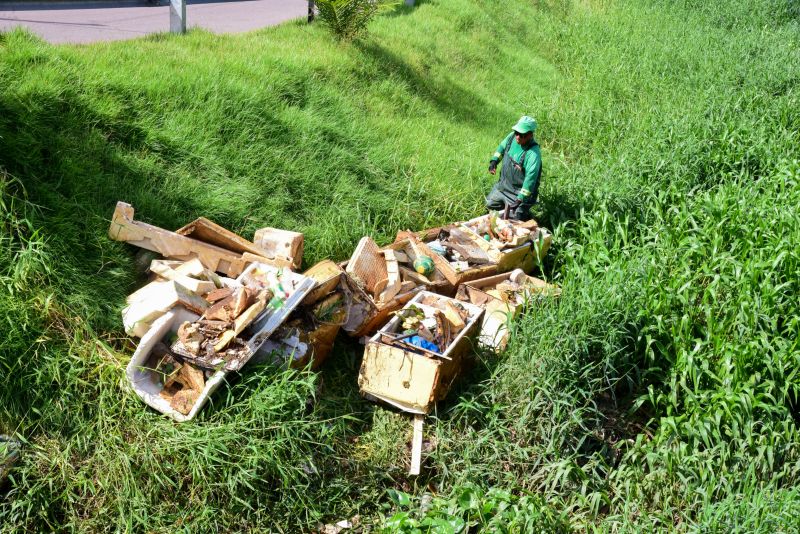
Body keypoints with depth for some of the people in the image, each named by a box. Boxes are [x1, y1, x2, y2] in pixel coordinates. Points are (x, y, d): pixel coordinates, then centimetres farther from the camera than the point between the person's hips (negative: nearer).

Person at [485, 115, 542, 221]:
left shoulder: (533, 153, -31)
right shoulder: (512, 136, -9)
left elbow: (530, 179, -32)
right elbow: (502, 146, 15)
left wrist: (520, 199, -33)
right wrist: (494, 160, 1)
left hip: (518, 192, -7)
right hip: (502, 185, 8)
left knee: (514, 219, -12)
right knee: (490, 204, 19)